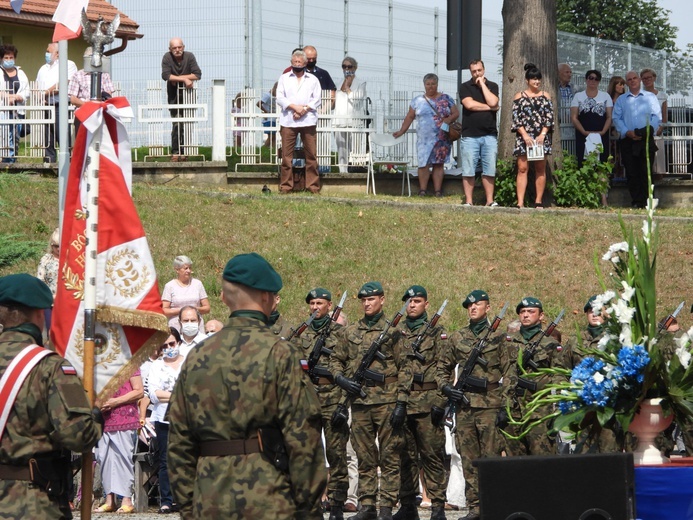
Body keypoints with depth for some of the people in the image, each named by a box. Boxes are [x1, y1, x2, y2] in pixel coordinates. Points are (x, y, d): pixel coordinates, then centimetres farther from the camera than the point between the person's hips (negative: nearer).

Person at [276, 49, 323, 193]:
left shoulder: (313, 79, 15)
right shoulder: (284, 78, 14)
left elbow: (317, 99, 7)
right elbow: (280, 98, 5)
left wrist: (304, 109, -9)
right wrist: (294, 107, -10)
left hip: (308, 120, 0)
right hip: (288, 121, 0)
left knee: (311, 154, -2)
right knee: (286, 154, -3)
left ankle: (313, 185, 1)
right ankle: (286, 185, 0)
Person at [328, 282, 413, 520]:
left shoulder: (392, 331, 1)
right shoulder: (349, 332, 12)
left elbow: (405, 368, -2)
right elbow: (335, 360, 19)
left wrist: (401, 402, -9)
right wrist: (341, 378, -3)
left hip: (387, 402, -4)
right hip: (360, 401, 4)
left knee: (389, 457, -2)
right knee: (364, 457, 7)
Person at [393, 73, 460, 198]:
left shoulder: (446, 99, 8)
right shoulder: (418, 101, 9)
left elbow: (456, 113, 7)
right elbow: (409, 117, 10)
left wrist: (449, 119, -13)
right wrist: (401, 131, 3)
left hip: (442, 139, 0)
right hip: (424, 139, 0)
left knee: (438, 164, 1)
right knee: (424, 164, -8)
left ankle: (438, 191, 3)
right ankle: (423, 190, -4)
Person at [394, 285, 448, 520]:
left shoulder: (437, 333, 4)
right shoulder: (396, 333, 15)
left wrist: (440, 402, -10)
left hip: (427, 402, -4)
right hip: (401, 402, 4)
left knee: (432, 455, -5)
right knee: (405, 456, 6)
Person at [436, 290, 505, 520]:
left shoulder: (498, 337, 4)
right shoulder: (457, 337, 14)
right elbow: (442, 367, 22)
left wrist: (505, 405, -6)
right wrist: (445, 386, 3)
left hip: (490, 405, -4)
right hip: (464, 406, 4)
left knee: (491, 458, -5)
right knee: (468, 459, 4)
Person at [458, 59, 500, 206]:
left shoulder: (492, 86, 11)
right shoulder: (465, 87, 5)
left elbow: (493, 102, -8)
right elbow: (469, 104, -11)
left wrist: (482, 84, -3)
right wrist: (489, 107, -4)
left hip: (489, 135, 2)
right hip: (470, 135, -2)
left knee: (489, 170, 1)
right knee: (468, 171, -2)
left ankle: (490, 201, 6)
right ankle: (468, 201, 2)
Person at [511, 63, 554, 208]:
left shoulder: (545, 96, 10)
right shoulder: (519, 97, 6)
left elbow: (549, 117, 4)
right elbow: (516, 118, 0)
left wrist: (543, 135, -9)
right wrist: (525, 136, -12)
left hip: (541, 137, 2)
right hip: (523, 137, -2)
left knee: (540, 168, 4)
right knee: (522, 168, -7)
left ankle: (539, 201, 9)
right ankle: (520, 202, -12)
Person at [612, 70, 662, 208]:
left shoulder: (650, 97, 11)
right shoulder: (621, 100, 15)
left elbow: (657, 117, 3)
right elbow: (617, 118, 6)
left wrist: (648, 130, -14)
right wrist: (627, 132, -11)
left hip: (647, 140, -1)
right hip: (628, 141, 1)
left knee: (646, 171, -5)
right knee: (631, 172, -4)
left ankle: (645, 201, -3)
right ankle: (636, 201, -2)